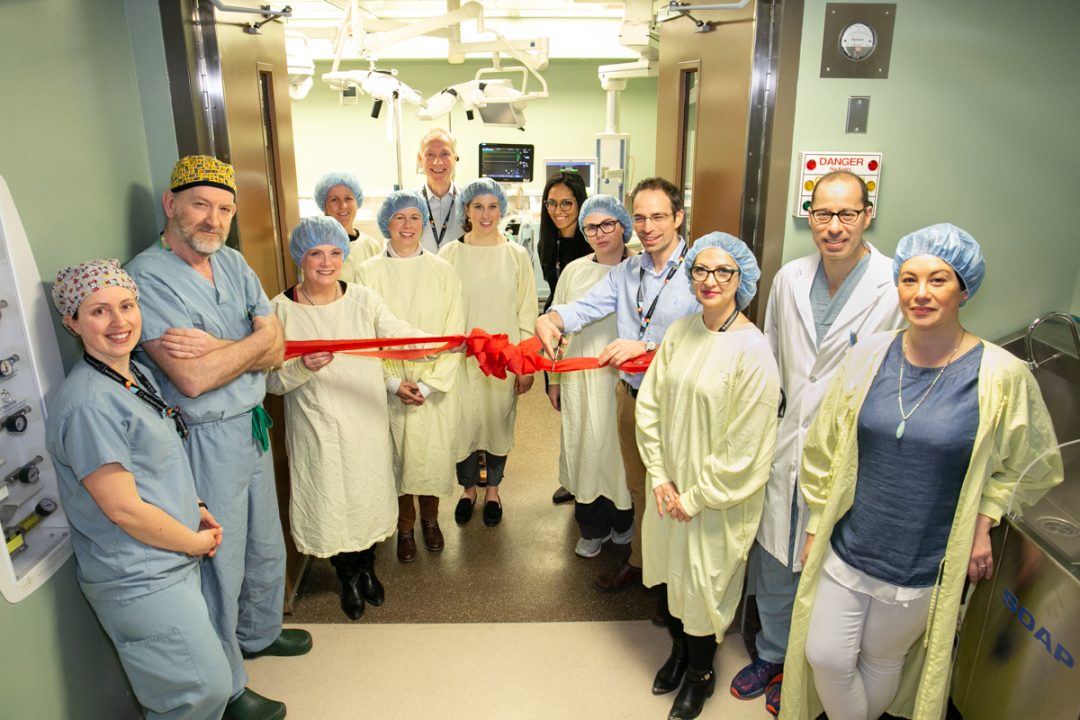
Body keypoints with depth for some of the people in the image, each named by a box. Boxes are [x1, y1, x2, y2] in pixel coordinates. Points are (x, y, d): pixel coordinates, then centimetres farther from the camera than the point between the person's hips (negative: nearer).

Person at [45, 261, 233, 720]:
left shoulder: (137, 375, 5)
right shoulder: (88, 404, -24)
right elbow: (123, 509, -22)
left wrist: (194, 508, 5)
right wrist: (194, 541, -10)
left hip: (172, 562, 9)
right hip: (140, 583, -9)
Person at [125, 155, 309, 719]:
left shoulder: (233, 263, 5)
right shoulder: (147, 276, -18)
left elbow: (274, 346, -3)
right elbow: (192, 380, -26)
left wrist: (214, 346, -19)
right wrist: (248, 346, -13)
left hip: (252, 427, 7)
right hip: (204, 440, -7)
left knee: (266, 546, 23)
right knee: (220, 565, 8)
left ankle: (259, 634, 49)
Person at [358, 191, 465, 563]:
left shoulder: (442, 271, -2)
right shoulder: (369, 272, -3)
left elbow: (454, 334, -4)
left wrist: (430, 384, -11)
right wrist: (394, 382, -12)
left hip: (435, 387, 0)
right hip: (388, 386, 0)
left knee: (432, 453, 10)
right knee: (396, 456, 10)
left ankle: (430, 519, 34)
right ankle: (405, 526, 31)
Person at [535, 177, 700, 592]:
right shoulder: (626, 272, 6)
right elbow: (584, 308, -2)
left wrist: (646, 349, -32)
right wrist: (549, 320, -22)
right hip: (630, 394, 6)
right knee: (638, 486, 22)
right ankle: (639, 561, 42)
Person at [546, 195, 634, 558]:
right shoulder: (574, 271, 5)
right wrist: (553, 378, 11)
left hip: (625, 378, -3)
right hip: (580, 377, 3)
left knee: (622, 447, 8)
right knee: (585, 447, 11)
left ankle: (623, 522, 35)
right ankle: (592, 528, 30)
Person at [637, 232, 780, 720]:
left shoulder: (752, 350, -19)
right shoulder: (679, 333, -3)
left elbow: (746, 446, -18)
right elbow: (649, 404, 1)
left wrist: (698, 496, -13)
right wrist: (659, 476, -5)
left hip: (718, 497, -5)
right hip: (669, 486, 5)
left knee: (704, 581, 12)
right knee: (668, 569, 20)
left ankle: (701, 672, 40)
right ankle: (678, 649, 49)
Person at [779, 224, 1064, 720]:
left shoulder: (1001, 376, -15)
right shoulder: (870, 355, -8)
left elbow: (1029, 464, 2)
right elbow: (824, 447, 2)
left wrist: (982, 525, -6)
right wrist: (816, 525, 6)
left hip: (924, 564, -2)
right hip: (846, 547, 2)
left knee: (880, 663, 20)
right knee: (825, 657, 10)